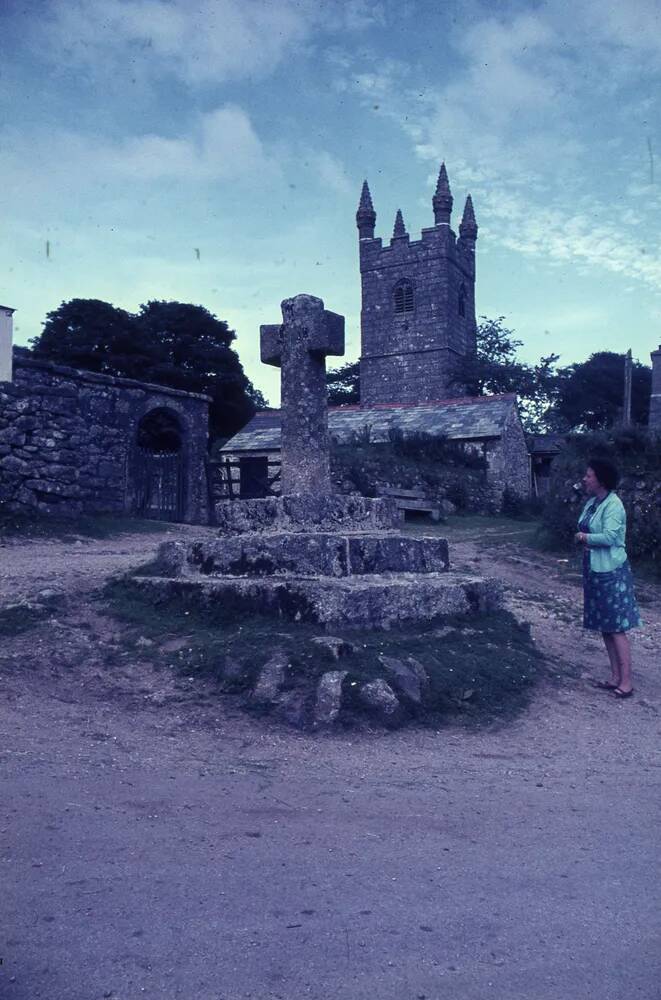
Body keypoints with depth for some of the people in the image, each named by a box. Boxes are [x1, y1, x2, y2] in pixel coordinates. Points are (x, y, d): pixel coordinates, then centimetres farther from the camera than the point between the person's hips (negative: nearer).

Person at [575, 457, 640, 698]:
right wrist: (583, 540, -7)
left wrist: (584, 537, -12)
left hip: (611, 572, -9)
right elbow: (584, 531, 15)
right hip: (594, 570, 9)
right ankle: (615, 677, 22)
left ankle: (626, 682, 2)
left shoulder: (613, 505, -17)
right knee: (604, 627, 13)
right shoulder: (592, 502, 10)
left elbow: (610, 536, -27)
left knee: (616, 628, -4)